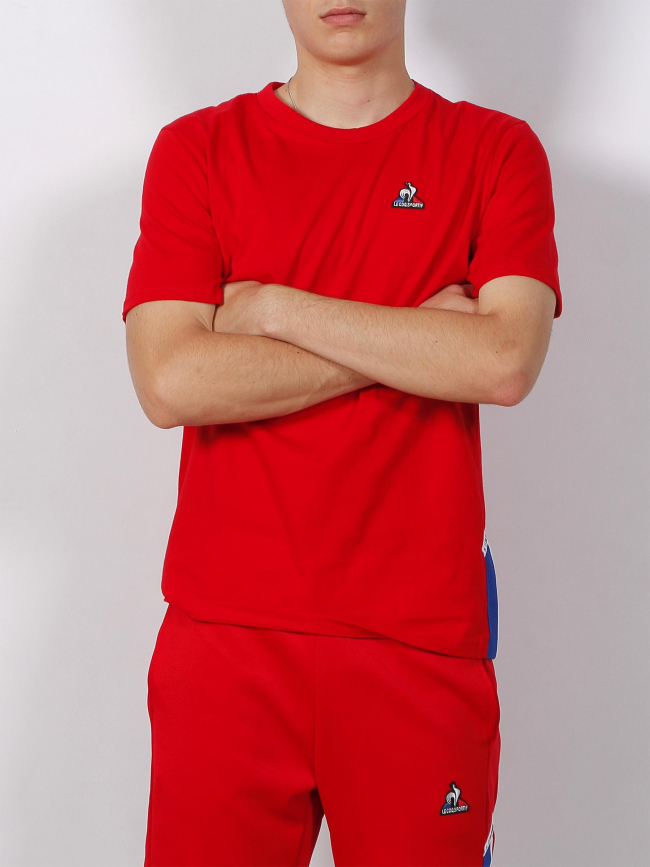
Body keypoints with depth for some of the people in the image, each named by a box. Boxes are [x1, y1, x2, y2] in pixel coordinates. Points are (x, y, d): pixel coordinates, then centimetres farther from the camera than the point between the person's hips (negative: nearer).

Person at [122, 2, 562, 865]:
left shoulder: (497, 150, 5)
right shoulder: (196, 147, 5)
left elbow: (506, 363, -11)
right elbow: (170, 382, -9)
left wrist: (274, 308, -8)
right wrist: (418, 342, -8)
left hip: (420, 633, 0)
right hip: (227, 631, 0)